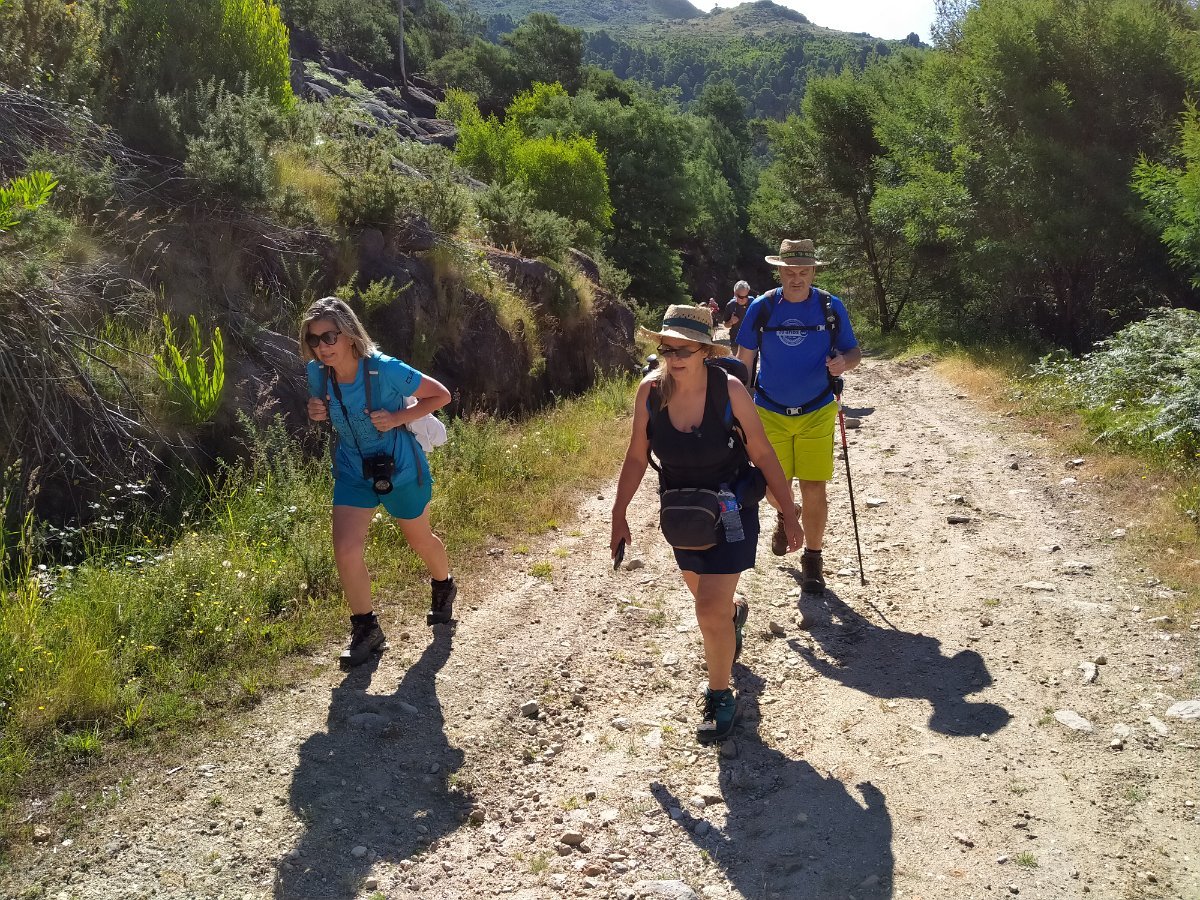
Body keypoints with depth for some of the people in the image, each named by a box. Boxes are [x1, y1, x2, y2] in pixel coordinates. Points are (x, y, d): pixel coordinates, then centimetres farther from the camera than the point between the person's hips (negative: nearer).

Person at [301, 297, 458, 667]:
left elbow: (441, 395, -16)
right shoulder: (318, 372, -13)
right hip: (353, 472, 3)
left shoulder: (384, 370, -27)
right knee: (346, 550, -12)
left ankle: (443, 588, 53)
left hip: (400, 469, -3)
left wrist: (398, 418, -27)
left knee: (420, 539, 20)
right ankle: (365, 630, 7)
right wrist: (317, 412, -15)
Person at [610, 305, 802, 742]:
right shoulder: (651, 390, -15)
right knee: (706, 597, 24)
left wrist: (789, 513, -9)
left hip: (731, 513, -4)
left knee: (710, 611, -10)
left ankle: (720, 698, 14)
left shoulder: (728, 390, -23)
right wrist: (619, 515, -1)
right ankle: (735, 613, 62)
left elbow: (763, 454, -13)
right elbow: (637, 457, -4)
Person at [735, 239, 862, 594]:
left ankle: (812, 559, 17)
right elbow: (744, 359, 3)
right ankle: (785, 516, 45)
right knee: (774, 487, 8)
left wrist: (844, 362, -22)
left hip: (816, 414, -1)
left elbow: (853, 351, 2)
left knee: (814, 490, -3)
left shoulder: (831, 307, -5)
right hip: (770, 414, 1)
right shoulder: (762, 307, -4)